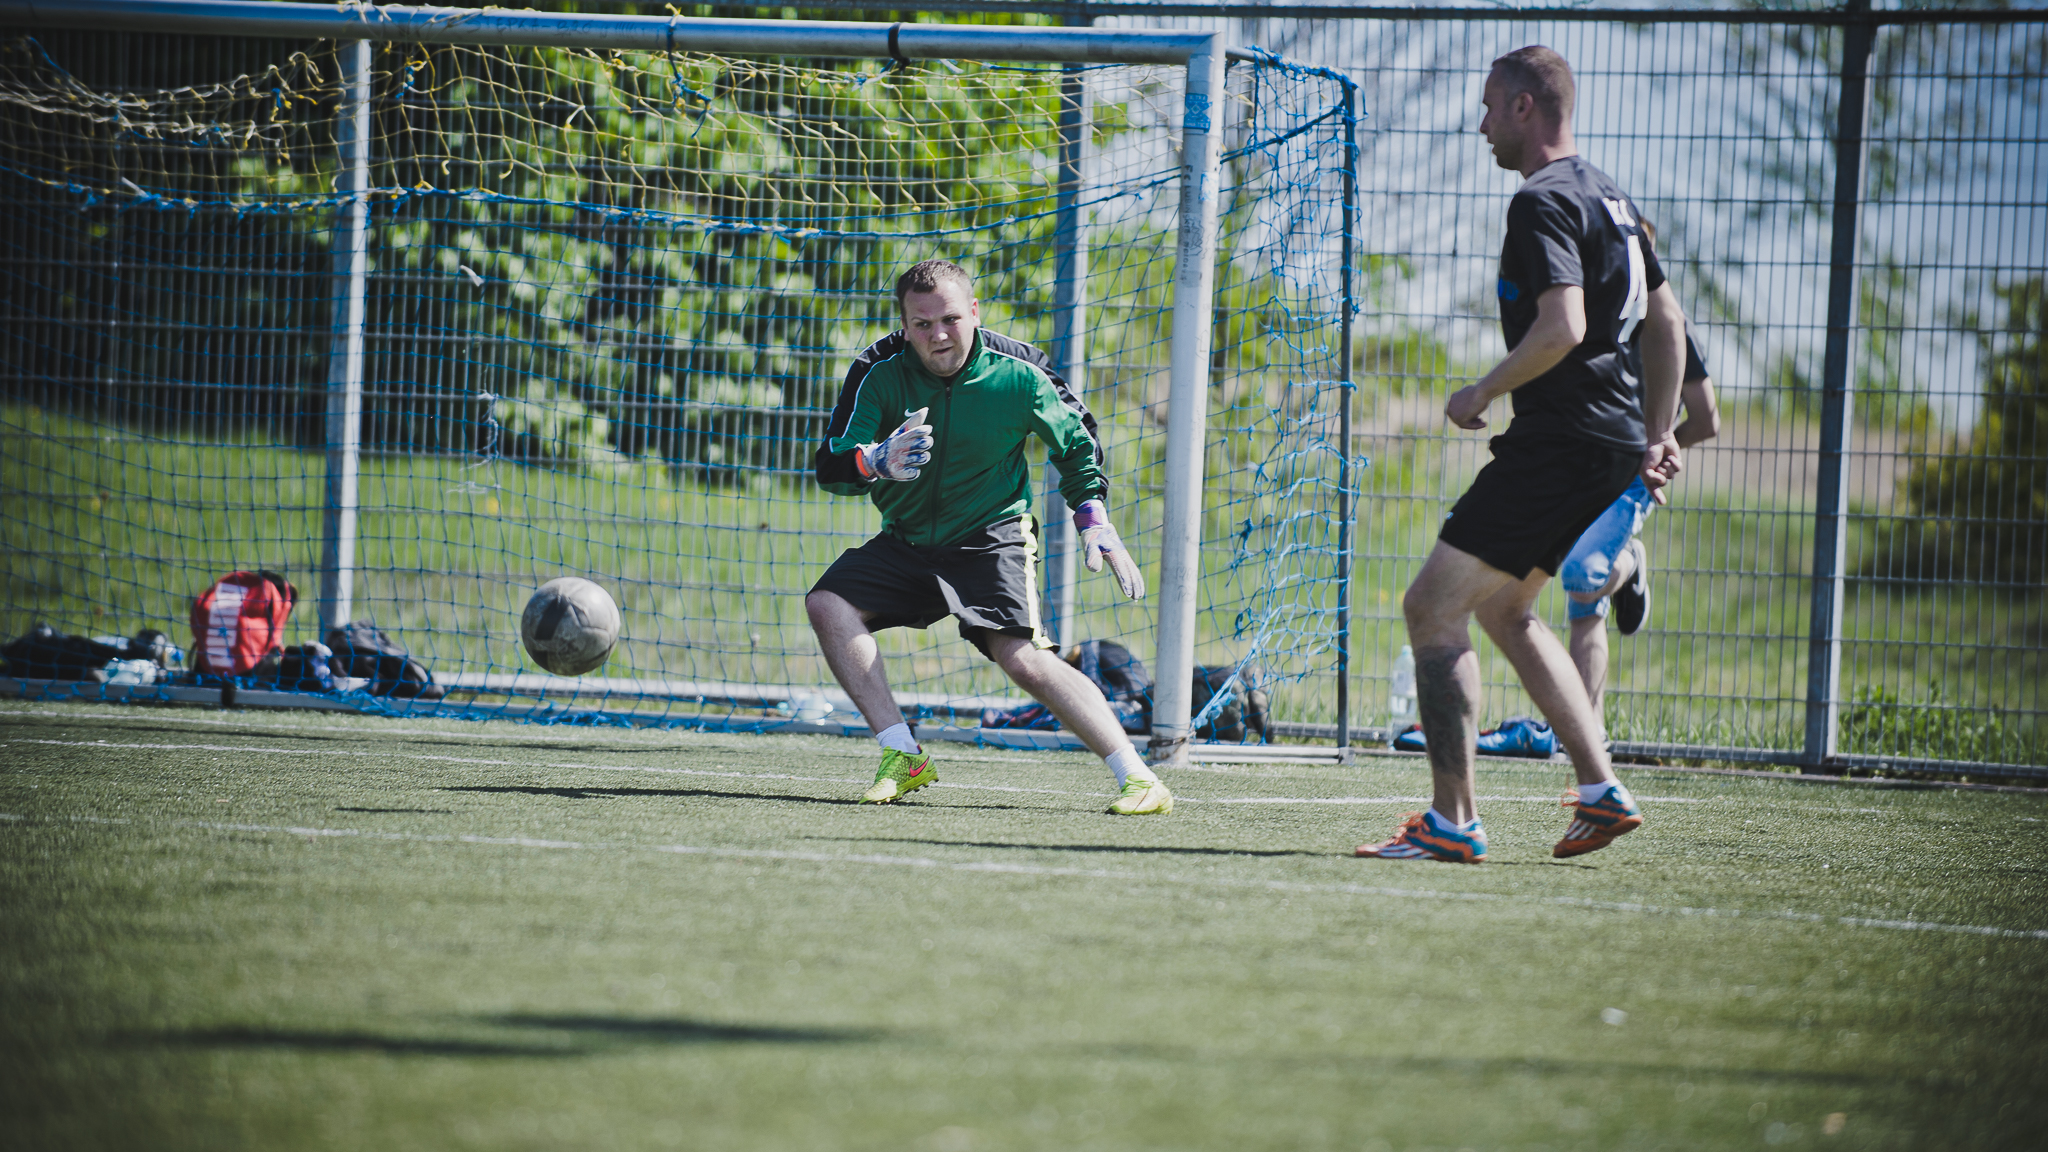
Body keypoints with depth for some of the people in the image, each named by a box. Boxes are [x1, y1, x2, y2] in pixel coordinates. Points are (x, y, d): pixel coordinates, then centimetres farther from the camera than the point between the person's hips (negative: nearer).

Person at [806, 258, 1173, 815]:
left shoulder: (1017, 373, -14)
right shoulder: (880, 372, -14)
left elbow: (1077, 440, 4)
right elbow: (831, 467, -19)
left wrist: (1094, 521, -4)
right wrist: (878, 462, -41)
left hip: (991, 539, -4)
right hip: (907, 540, 4)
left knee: (1024, 658, -23)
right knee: (828, 603, -18)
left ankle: (1137, 777, -22)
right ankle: (904, 757, -11)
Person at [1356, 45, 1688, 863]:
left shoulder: (1543, 203, -14)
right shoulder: (1605, 196, 17)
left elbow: (1562, 327, -26)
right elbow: (1665, 320, 23)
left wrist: (1481, 394, -13)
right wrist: (1658, 433, 24)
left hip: (1559, 442, -10)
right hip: (1612, 443, 10)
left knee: (1432, 607, -6)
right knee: (1502, 609, 22)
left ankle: (1453, 821, -10)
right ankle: (1600, 789, 15)